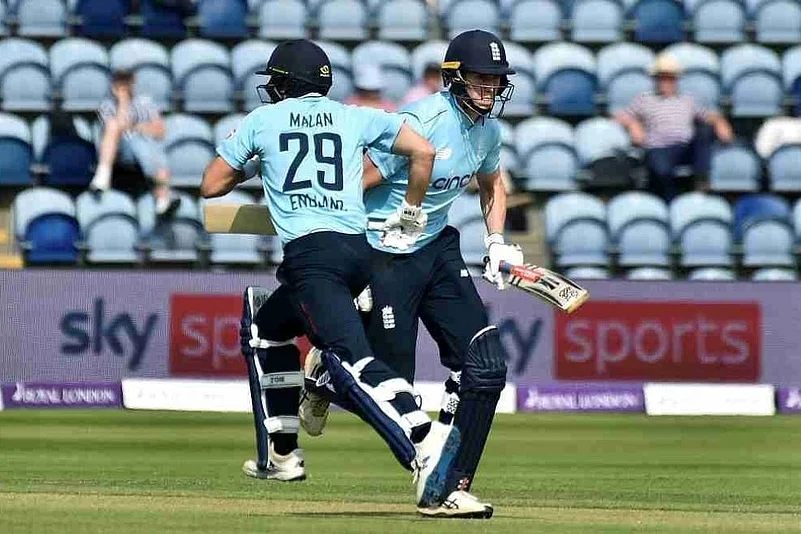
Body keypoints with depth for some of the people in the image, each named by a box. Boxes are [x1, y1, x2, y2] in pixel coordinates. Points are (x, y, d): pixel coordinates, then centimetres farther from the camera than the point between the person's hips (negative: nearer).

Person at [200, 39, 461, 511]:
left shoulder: (262, 121, 12)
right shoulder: (356, 118, 18)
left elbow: (211, 186, 18)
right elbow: (423, 151, 9)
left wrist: (249, 167, 37)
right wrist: (411, 216, 20)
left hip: (311, 251, -6)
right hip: (360, 251, 6)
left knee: (349, 358, -23)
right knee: (266, 325, 28)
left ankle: (424, 439, -47)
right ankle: (283, 454, 28)